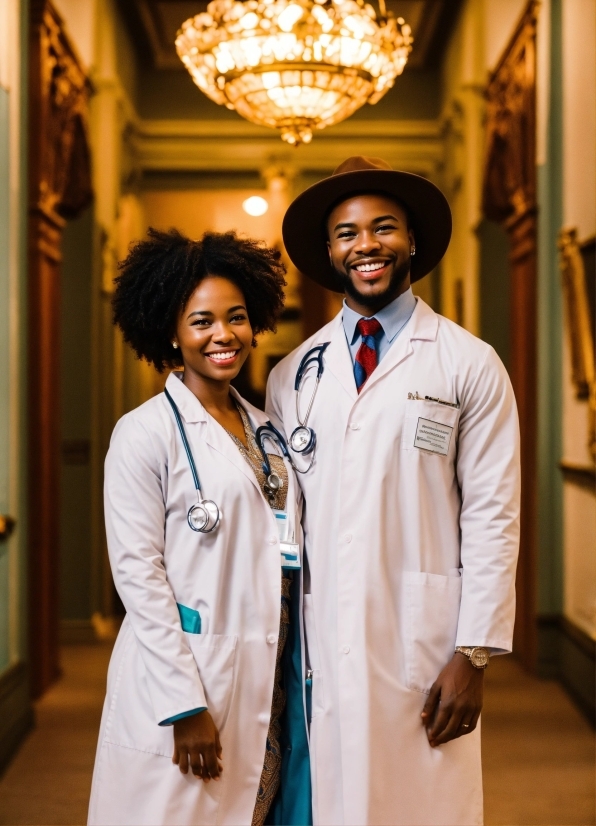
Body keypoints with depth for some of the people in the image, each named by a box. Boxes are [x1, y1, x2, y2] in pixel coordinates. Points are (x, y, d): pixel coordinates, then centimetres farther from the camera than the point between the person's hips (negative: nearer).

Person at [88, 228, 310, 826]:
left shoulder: (266, 432, 11)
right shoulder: (145, 433, -8)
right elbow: (137, 571, -12)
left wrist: (294, 678, 7)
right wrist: (185, 706, -16)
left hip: (264, 680, 6)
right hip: (181, 673, -6)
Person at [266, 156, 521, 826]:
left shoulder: (470, 365, 0)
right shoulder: (295, 374, 10)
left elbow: (492, 515, -4)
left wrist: (474, 654, -8)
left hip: (422, 641, -3)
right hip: (320, 641, 3)